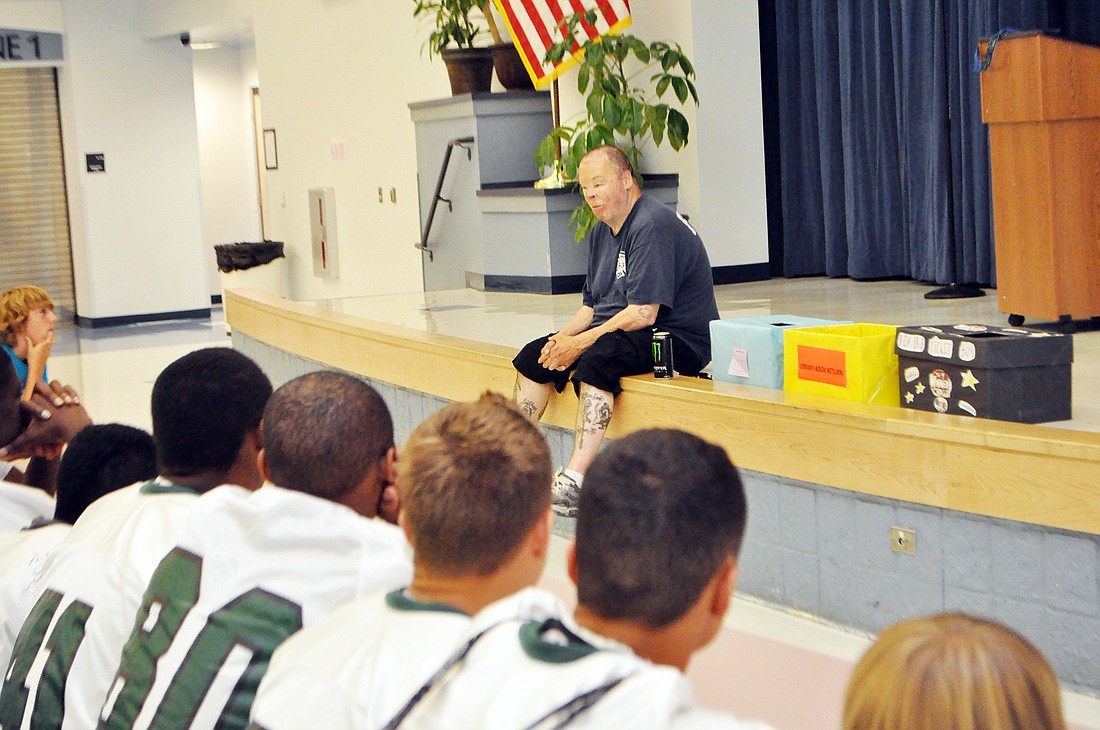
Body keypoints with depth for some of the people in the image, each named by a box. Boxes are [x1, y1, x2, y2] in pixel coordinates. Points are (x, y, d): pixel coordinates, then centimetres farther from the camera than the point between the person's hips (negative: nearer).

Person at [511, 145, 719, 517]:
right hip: (619, 330, 10)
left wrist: (581, 342, -19)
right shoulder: (602, 232, 14)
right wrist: (563, 337, -5)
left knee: (596, 359, -36)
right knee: (534, 356, 2)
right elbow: (592, 306, 16)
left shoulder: (652, 225, -17)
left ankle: (575, 481, -45)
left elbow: (643, 314, -24)